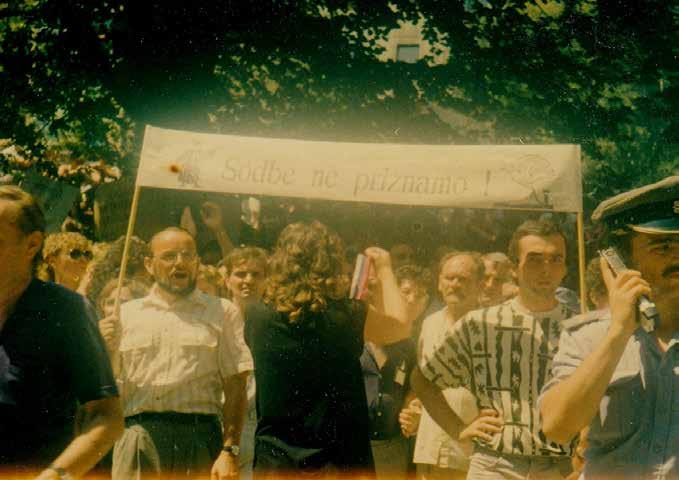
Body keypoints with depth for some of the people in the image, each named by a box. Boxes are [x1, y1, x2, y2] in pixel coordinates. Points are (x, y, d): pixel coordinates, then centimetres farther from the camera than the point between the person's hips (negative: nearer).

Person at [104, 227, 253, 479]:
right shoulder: (127, 314, 15)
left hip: (199, 437, -1)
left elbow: (235, 386, 2)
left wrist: (230, 451, -7)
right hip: (139, 436, 1)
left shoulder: (222, 312, 9)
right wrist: (105, 349, -3)